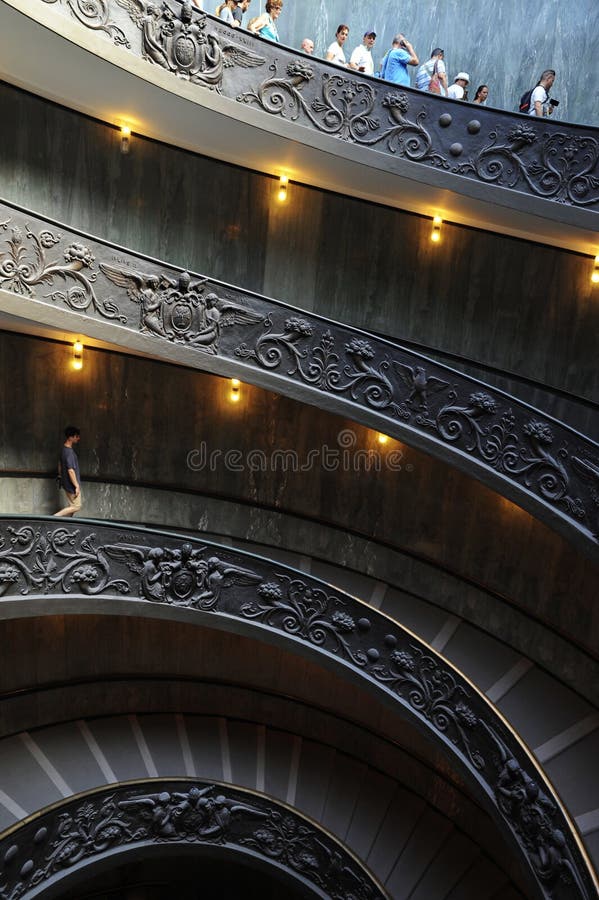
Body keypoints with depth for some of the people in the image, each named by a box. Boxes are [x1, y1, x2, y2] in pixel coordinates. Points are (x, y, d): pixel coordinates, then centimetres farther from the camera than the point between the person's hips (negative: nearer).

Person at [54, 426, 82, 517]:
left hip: (66, 483, 10)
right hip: (71, 485, -10)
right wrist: (77, 486, -21)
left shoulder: (64, 449, 6)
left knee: (72, 505, 17)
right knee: (76, 506, -1)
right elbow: (70, 470, -25)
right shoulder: (69, 452, -24)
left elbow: (60, 464, 18)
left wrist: (61, 476, 28)